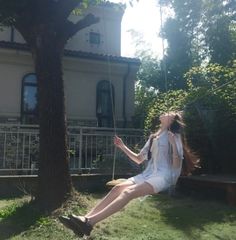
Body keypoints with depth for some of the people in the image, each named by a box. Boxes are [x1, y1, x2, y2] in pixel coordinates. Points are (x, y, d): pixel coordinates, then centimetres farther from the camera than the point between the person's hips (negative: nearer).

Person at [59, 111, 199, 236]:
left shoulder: (175, 136, 4)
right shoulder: (153, 137, 23)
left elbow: (176, 166, -7)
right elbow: (138, 159, 26)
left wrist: (173, 145, -21)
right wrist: (123, 147, 19)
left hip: (163, 177, -6)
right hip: (147, 174, 6)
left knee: (129, 192, -30)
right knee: (118, 187, -21)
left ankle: (90, 222, -43)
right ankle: (86, 218, -32)